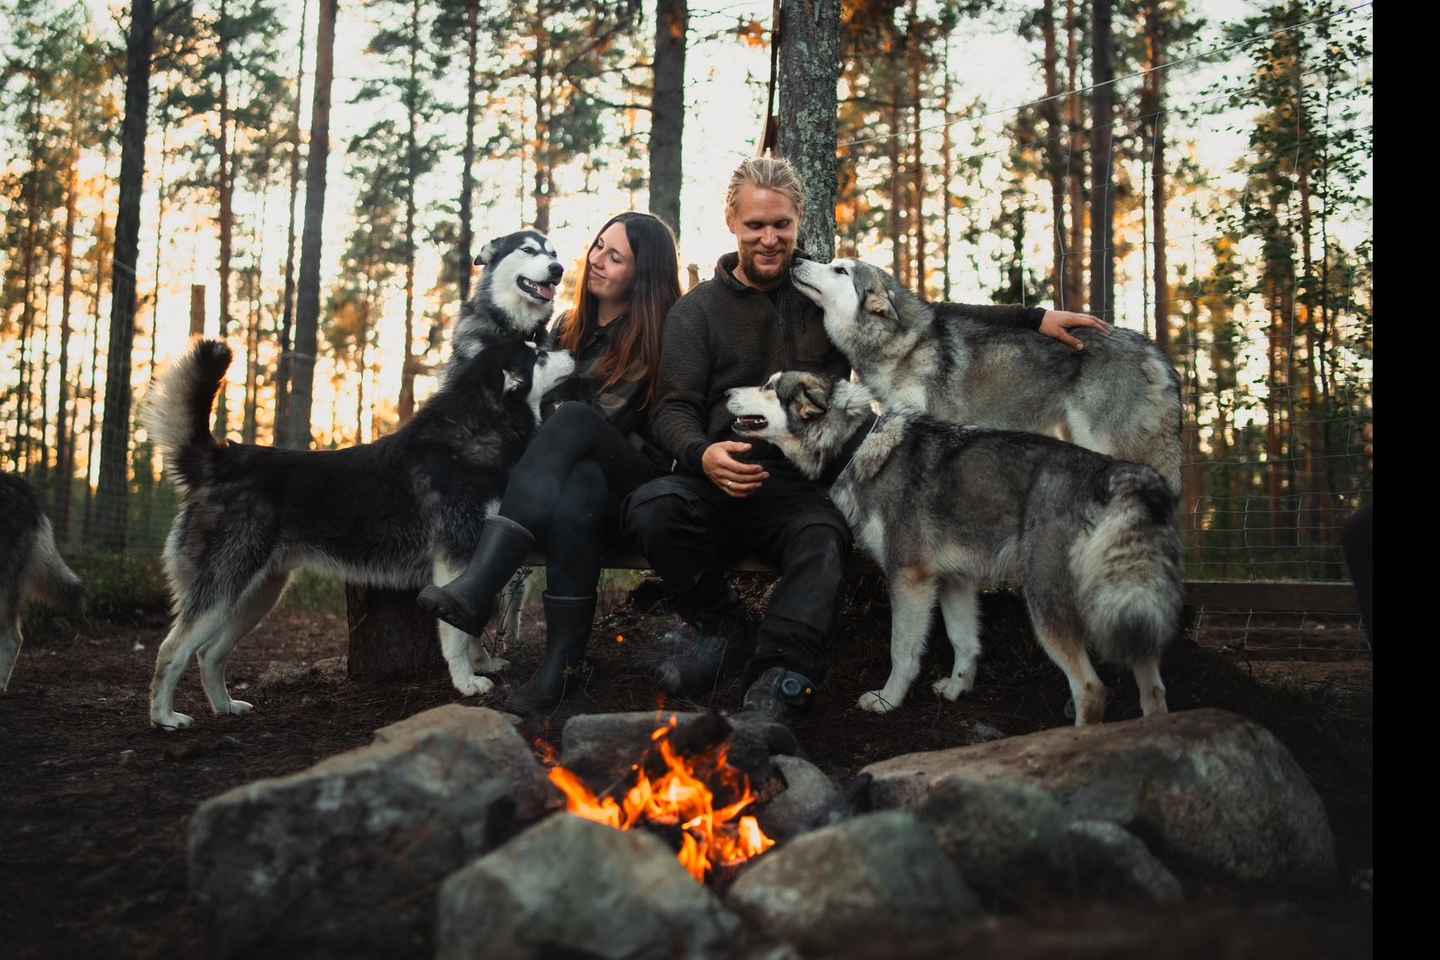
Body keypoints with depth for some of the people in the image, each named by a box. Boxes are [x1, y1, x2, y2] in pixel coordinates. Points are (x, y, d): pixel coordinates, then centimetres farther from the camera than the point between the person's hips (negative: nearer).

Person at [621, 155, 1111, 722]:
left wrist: (1033, 319, 1)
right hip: (717, 485, 0)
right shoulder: (697, 311, 11)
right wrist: (702, 454, -24)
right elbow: (672, 409, 1)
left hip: (804, 488, 0)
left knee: (822, 540, -34)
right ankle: (721, 629, -8)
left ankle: (772, 686, -44)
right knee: (653, 506, -30)